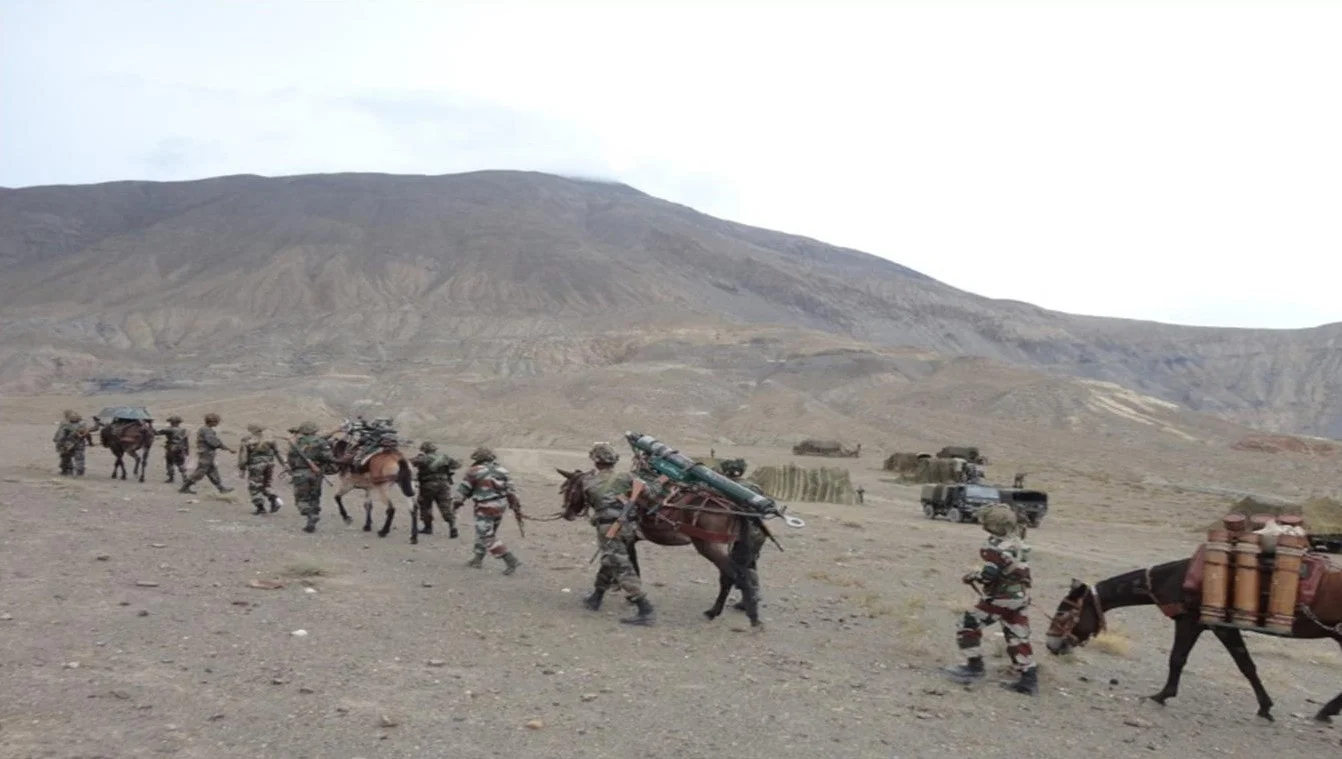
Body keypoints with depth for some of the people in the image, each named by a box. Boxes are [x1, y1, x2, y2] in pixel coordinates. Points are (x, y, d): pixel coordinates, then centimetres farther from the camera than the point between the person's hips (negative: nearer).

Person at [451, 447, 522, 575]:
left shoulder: (475, 471, -6)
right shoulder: (501, 471, 9)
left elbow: (463, 490, 0)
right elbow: (510, 491, 6)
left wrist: (456, 503, 14)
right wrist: (517, 508, 9)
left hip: (486, 508, -7)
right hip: (500, 505, 7)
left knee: (487, 537, -3)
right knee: (484, 533, 22)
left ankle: (511, 561, -10)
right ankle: (478, 559, 33)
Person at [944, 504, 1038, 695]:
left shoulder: (996, 547, -19)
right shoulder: (1019, 545, 7)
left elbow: (989, 574, -25)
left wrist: (973, 576, -6)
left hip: (999, 598, -8)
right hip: (1021, 598, 8)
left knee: (969, 625, 5)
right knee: (1018, 638, 13)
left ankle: (974, 666, 10)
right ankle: (1029, 679, 14)